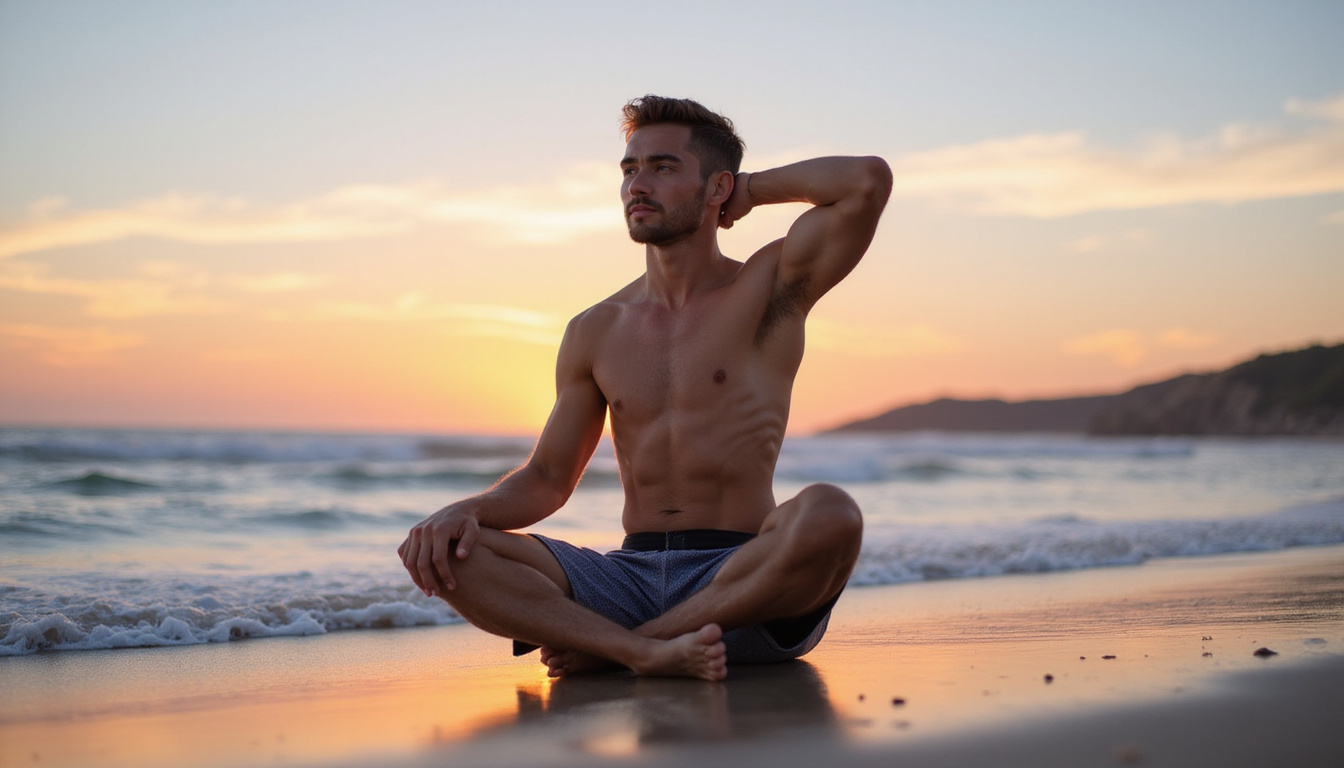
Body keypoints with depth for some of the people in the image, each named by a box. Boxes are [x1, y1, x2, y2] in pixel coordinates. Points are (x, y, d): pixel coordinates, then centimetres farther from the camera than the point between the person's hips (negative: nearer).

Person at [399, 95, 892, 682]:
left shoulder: (769, 289, 3)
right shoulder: (595, 333, 14)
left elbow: (869, 180, -12)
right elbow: (547, 478, 14)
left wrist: (753, 187, 5)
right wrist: (466, 510, -8)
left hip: (743, 578, -3)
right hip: (630, 576, 3)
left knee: (829, 515, -37)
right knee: (443, 551, -16)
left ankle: (610, 646, -22)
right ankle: (655, 651, -31)